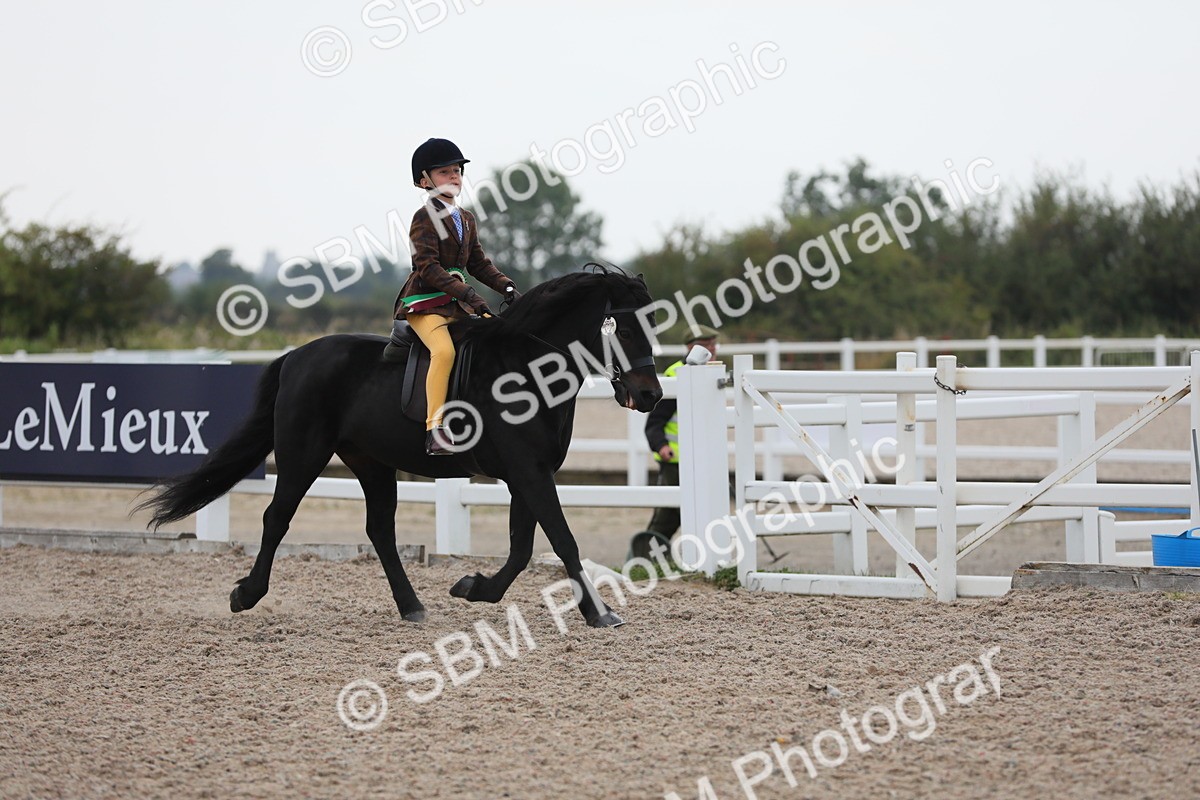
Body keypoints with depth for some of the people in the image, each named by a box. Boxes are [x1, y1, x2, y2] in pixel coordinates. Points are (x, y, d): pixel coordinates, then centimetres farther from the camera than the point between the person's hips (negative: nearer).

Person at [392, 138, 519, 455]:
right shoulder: (425, 217, -8)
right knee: (444, 350, -32)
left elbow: (478, 263, 19)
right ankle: (434, 429, -34)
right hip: (424, 303, -8)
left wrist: (508, 287, 3)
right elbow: (428, 267, -17)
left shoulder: (466, 218, 17)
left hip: (458, 302, 8)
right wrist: (468, 295, -24)